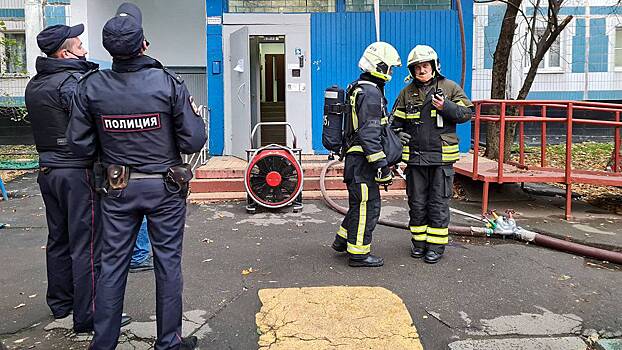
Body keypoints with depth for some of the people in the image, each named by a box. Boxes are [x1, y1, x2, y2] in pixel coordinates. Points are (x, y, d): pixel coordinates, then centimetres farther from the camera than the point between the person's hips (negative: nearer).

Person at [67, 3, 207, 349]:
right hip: (165, 187, -2)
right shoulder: (169, 83, -14)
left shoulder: (91, 87, -7)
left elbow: (80, 144, -2)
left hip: (118, 188, 2)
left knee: (113, 263, 13)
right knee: (168, 262, 9)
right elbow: (194, 141, -13)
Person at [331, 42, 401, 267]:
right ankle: (358, 253, 8)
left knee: (360, 202, 21)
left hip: (355, 158, 10)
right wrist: (382, 166, -22)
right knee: (367, 206, -1)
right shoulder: (371, 92, -18)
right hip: (362, 160, -10)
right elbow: (369, 135, -23)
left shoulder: (359, 88, 15)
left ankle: (343, 239, 33)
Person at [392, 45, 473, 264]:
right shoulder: (407, 93, 11)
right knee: (416, 202, 10)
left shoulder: (449, 87, 2)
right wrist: (399, 134, -3)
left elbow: (467, 113, 1)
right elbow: (396, 121, 17)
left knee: (438, 203, 2)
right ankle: (419, 242, 23)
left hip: (441, 156, -3)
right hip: (414, 156, 3)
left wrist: (446, 107, -15)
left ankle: (436, 245, 13)